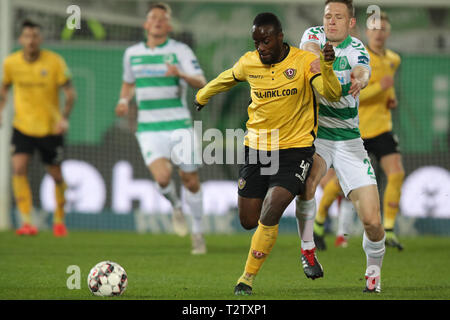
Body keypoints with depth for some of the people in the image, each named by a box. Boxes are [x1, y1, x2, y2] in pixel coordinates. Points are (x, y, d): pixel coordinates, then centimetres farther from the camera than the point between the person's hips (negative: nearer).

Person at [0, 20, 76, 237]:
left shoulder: (55, 62, -11)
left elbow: (70, 92, -7)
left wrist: (64, 117, -21)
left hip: (51, 128, -1)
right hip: (22, 127, 1)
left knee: (56, 175, 6)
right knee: (19, 168, -19)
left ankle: (59, 219, 29)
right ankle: (26, 222, -20)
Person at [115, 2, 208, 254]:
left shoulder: (179, 51, -2)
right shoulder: (132, 54, 9)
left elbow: (201, 83, -13)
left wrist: (181, 74, -33)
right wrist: (124, 101, 6)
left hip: (179, 125, -1)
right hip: (149, 128, 1)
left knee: (191, 182, 2)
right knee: (162, 177, -21)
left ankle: (198, 233, 24)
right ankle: (176, 207, 12)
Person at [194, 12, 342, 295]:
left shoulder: (304, 61, -10)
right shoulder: (249, 63, 1)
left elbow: (332, 95, -21)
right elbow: (226, 79, 23)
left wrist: (327, 68, -40)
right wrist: (201, 97, 40)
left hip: (295, 149, -4)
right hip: (256, 148, 4)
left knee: (269, 216, -18)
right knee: (249, 222, 3)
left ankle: (248, 278, 0)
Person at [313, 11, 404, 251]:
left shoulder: (393, 60, 8)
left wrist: (391, 99, 9)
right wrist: (379, 87, -29)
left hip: (381, 128, 4)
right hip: (355, 130, -4)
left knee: (396, 174, -15)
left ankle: (388, 231, -10)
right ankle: (319, 221, 30)